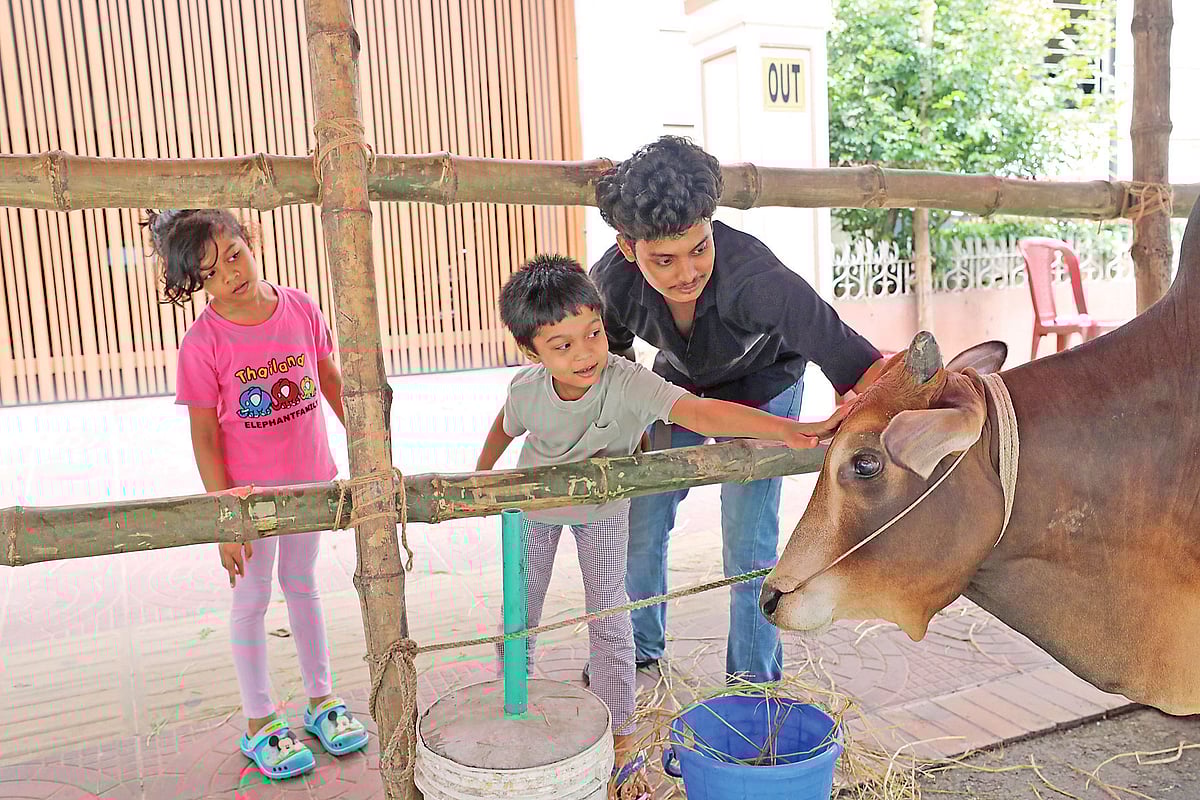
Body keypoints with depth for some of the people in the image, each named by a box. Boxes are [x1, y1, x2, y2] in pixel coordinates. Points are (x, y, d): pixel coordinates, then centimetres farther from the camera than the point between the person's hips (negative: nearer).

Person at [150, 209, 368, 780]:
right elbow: (204, 436, -13)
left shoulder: (300, 308, -8)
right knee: (251, 600, 11)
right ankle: (259, 723, 28)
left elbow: (331, 379, 6)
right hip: (249, 489, -3)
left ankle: (321, 699, 36)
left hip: (310, 479, 3)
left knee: (302, 585, 20)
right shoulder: (202, 343, -17)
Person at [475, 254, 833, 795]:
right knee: (519, 610, 12)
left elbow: (698, 411, -57)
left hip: (603, 505, -2)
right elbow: (505, 428, -6)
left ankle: (620, 741, 15)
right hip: (534, 502, 2)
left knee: (609, 618, -1)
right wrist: (480, 476, 13)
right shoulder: (526, 390, -31)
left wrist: (783, 428, -73)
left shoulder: (628, 383, -41)